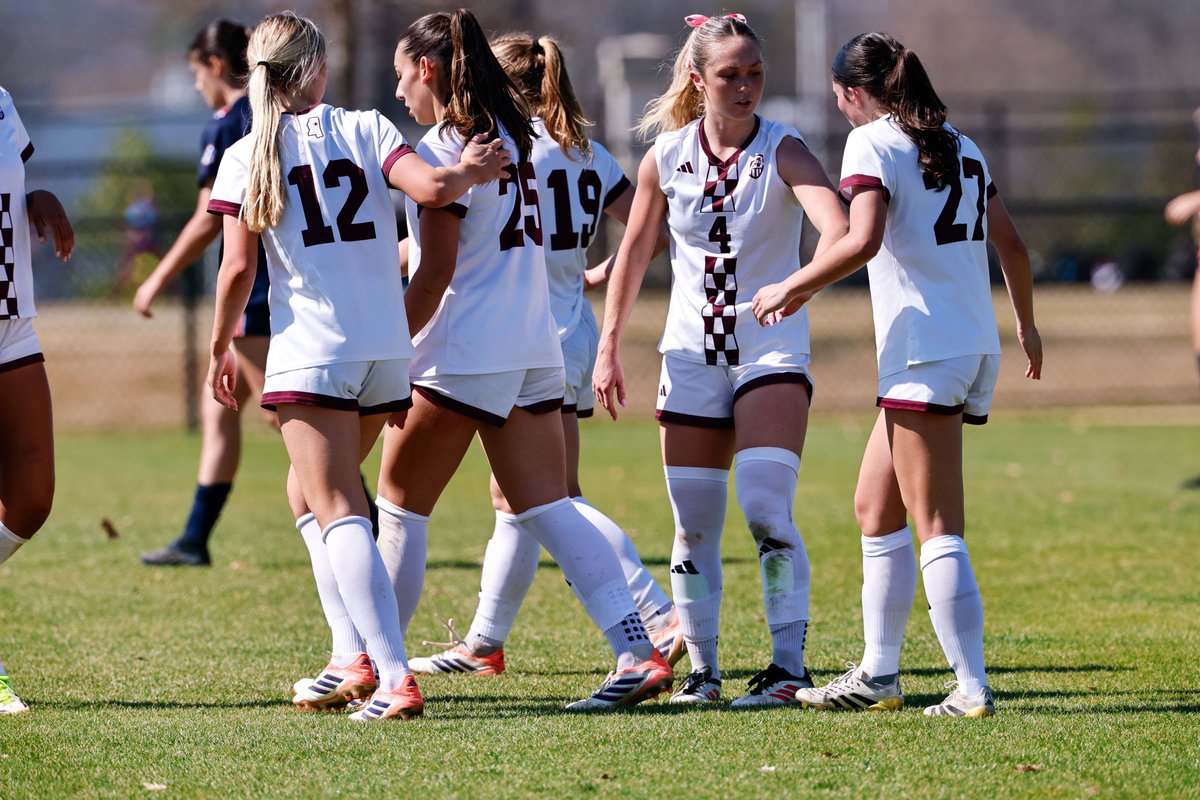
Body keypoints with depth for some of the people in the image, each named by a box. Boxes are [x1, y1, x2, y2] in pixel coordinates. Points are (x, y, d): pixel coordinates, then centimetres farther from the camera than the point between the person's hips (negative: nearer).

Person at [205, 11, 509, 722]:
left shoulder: (246, 158, 2)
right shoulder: (364, 129, 5)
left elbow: (238, 270, -2)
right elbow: (431, 188, -10)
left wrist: (221, 349, 12)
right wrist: (470, 171, 10)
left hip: (308, 354, -4)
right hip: (388, 350, 4)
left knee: (337, 513, -8)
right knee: (310, 492, 23)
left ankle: (393, 676, -24)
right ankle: (356, 657, 14)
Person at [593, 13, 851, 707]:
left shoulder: (783, 150, -10)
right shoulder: (667, 156, 1)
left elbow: (837, 227, -28)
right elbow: (634, 253, 13)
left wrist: (797, 284, -47)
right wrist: (609, 347, 12)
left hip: (772, 354, -4)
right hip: (692, 356, 4)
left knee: (765, 507, -18)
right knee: (694, 525, 6)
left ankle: (790, 664, -15)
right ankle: (702, 671, 16)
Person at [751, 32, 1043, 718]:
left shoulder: (873, 143, -5)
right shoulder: (963, 149, 17)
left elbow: (863, 241, -20)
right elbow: (1010, 242, 20)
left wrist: (791, 290, -9)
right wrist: (1027, 327, 34)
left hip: (924, 349, -8)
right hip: (975, 347, 8)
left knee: (938, 529, -7)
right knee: (875, 509, 16)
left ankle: (974, 687, -11)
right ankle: (879, 675, 18)